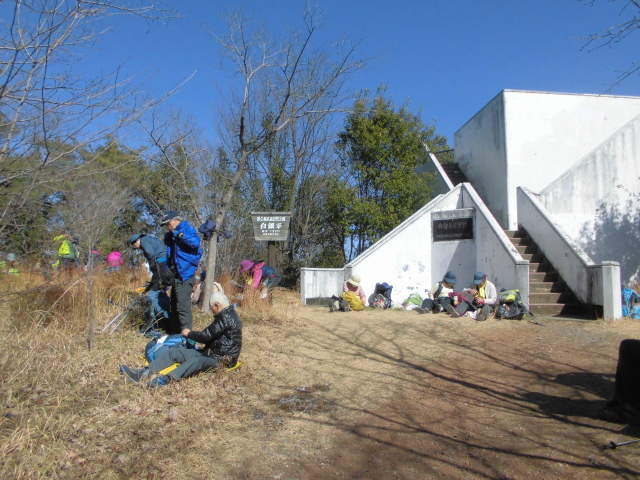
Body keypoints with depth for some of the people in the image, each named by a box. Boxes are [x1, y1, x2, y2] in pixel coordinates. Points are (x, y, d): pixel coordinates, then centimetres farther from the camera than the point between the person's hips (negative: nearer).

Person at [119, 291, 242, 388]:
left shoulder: (226, 318, -17)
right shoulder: (227, 315, 16)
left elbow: (206, 336, -17)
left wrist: (189, 333, -1)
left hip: (221, 359, -10)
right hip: (210, 352, 10)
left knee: (197, 361, -43)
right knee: (172, 352, -5)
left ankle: (168, 378, -64)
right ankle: (143, 374, -19)